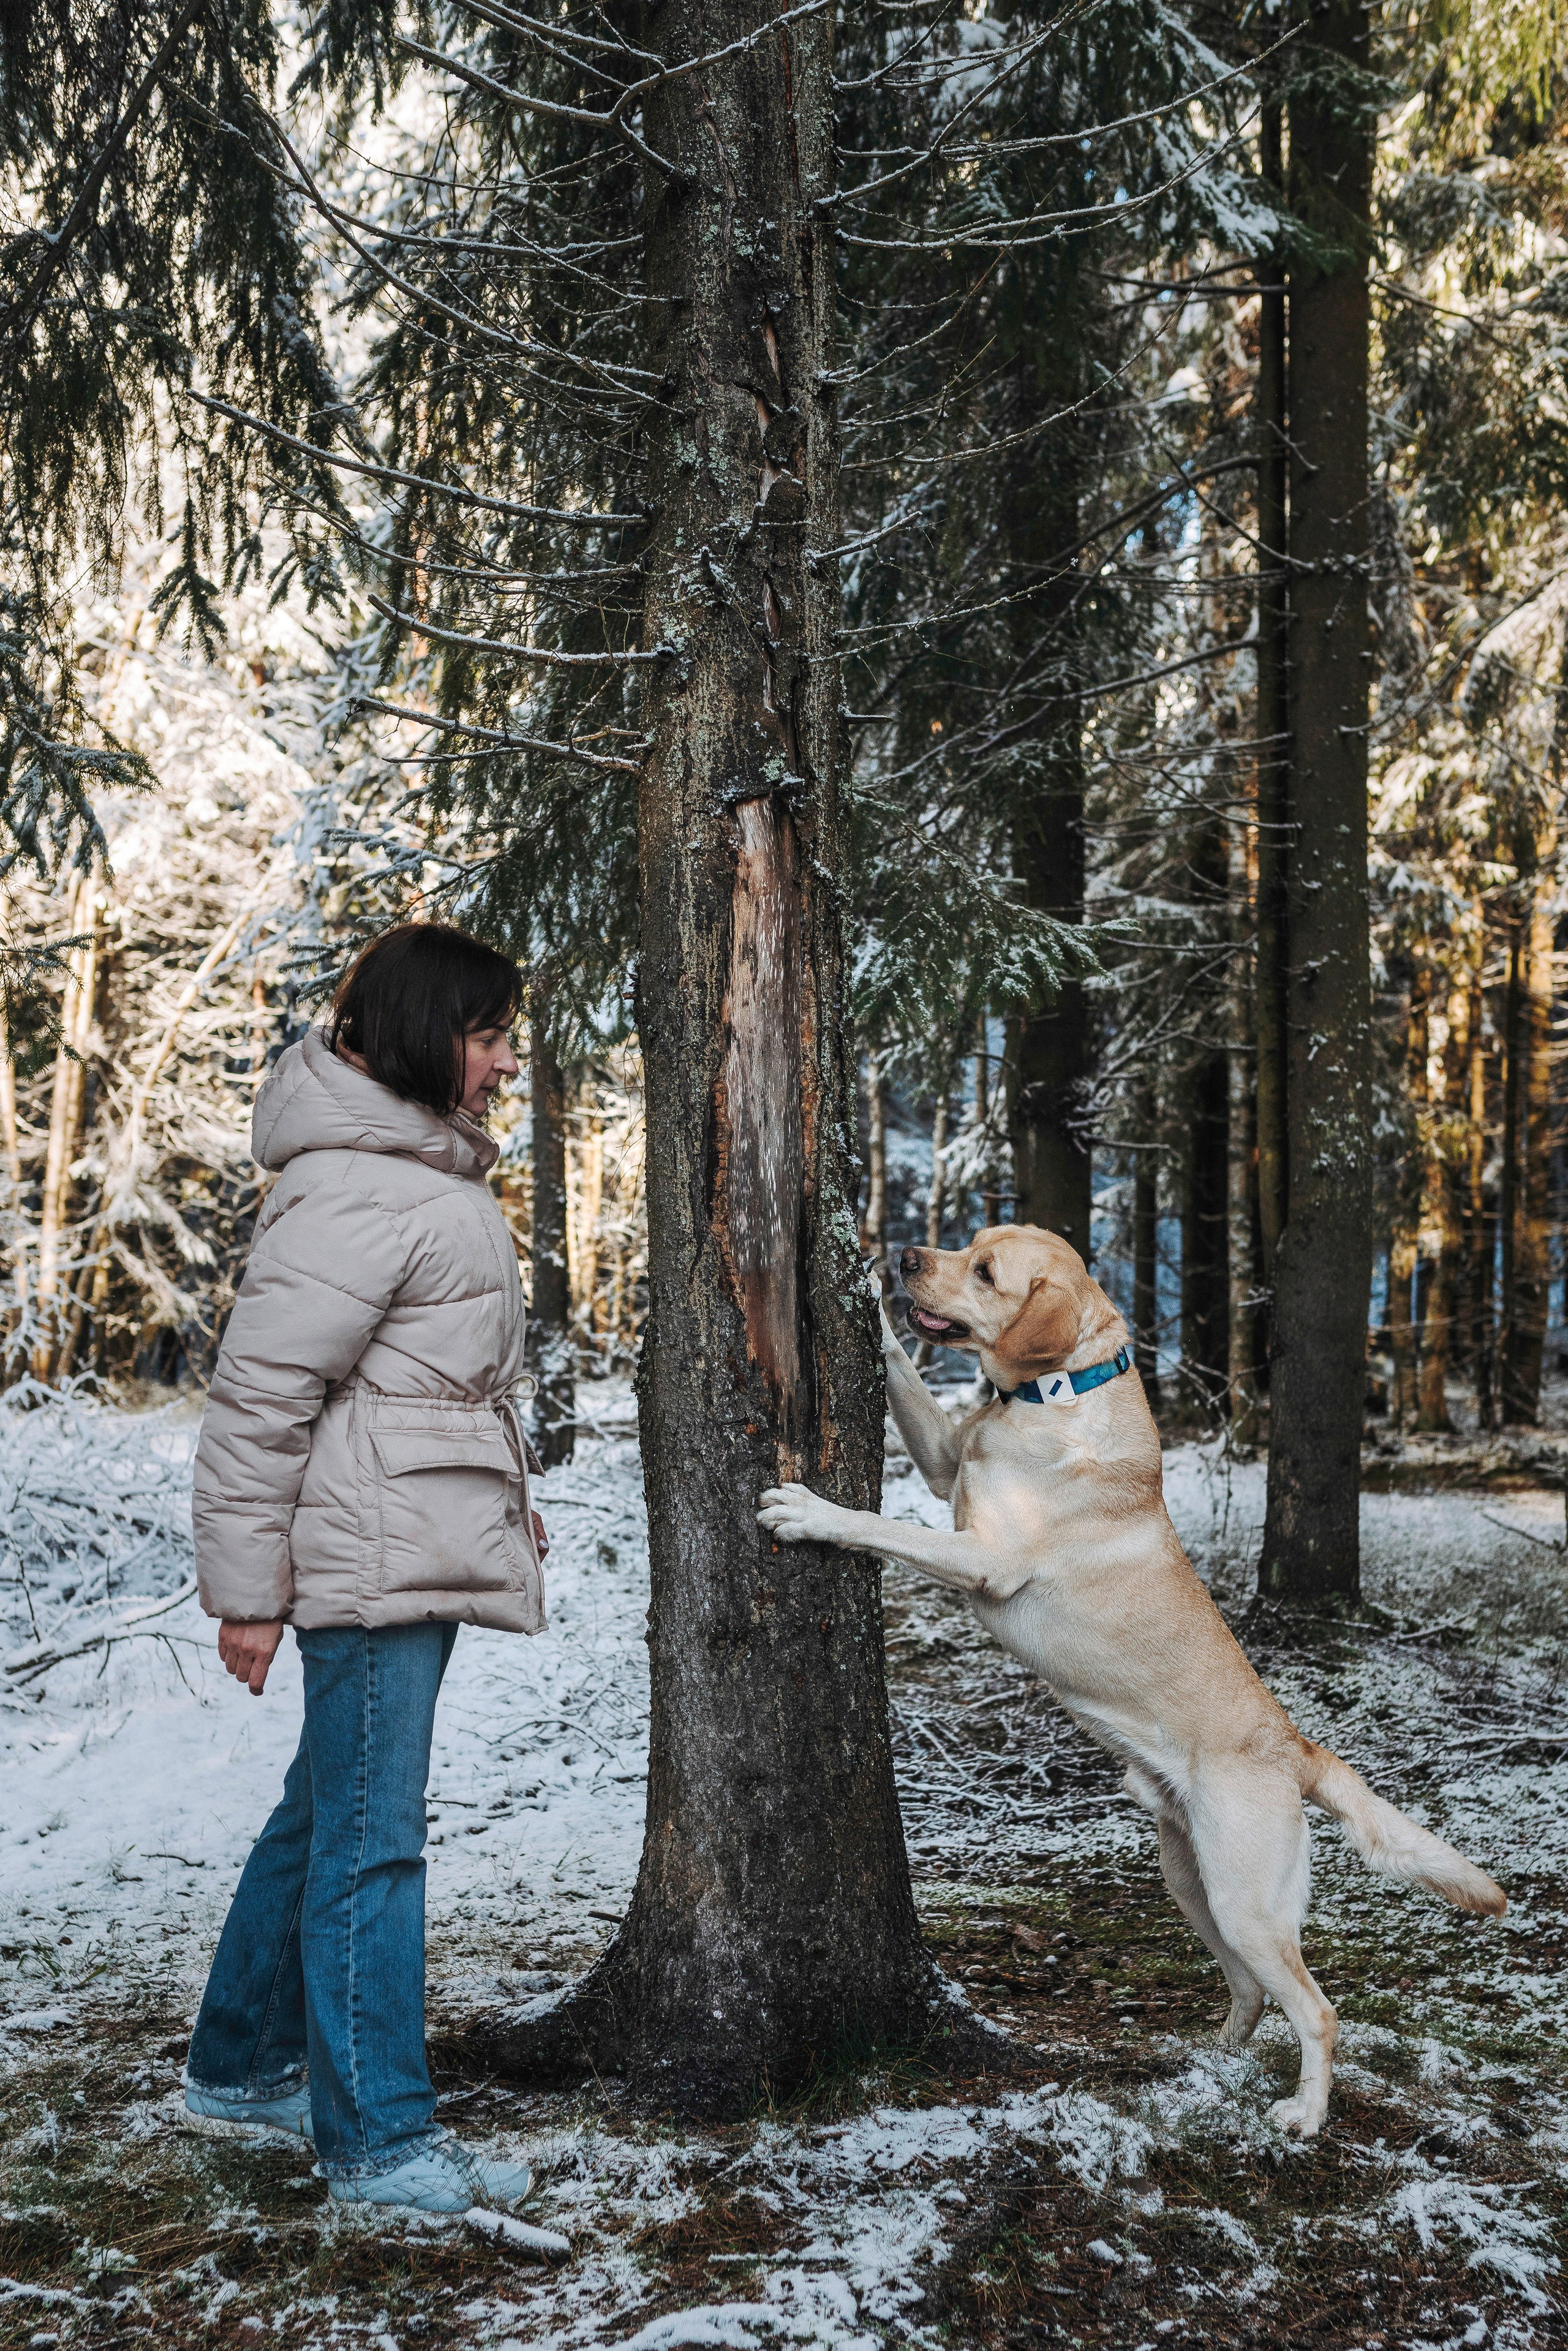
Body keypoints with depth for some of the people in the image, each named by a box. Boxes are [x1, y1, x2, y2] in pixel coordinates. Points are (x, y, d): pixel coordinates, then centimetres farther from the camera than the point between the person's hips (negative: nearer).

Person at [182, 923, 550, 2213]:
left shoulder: (435, 1170, 16)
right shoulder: (353, 1191, -18)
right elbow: (259, 1394, -18)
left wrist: (507, 1510, 22)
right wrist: (247, 1588, -16)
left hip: (428, 1560, 11)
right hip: (372, 1563, -11)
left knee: (325, 1814, 19)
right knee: (370, 1840, -4)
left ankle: (243, 2063, 32)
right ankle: (381, 2139, 5)